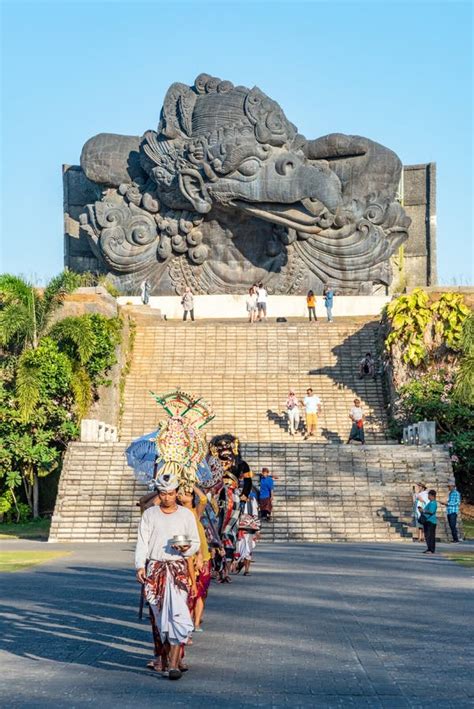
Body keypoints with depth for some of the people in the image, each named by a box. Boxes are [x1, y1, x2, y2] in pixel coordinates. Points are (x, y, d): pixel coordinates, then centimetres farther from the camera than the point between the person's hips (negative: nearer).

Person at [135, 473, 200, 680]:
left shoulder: (186, 514, 7)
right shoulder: (149, 514, 7)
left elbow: (196, 542, 11)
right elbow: (142, 542, 2)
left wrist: (187, 547, -12)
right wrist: (140, 566, -10)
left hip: (178, 569, -1)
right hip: (154, 568, 1)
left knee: (178, 613, -12)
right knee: (157, 614, 6)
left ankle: (173, 663, -15)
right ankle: (161, 656, 19)